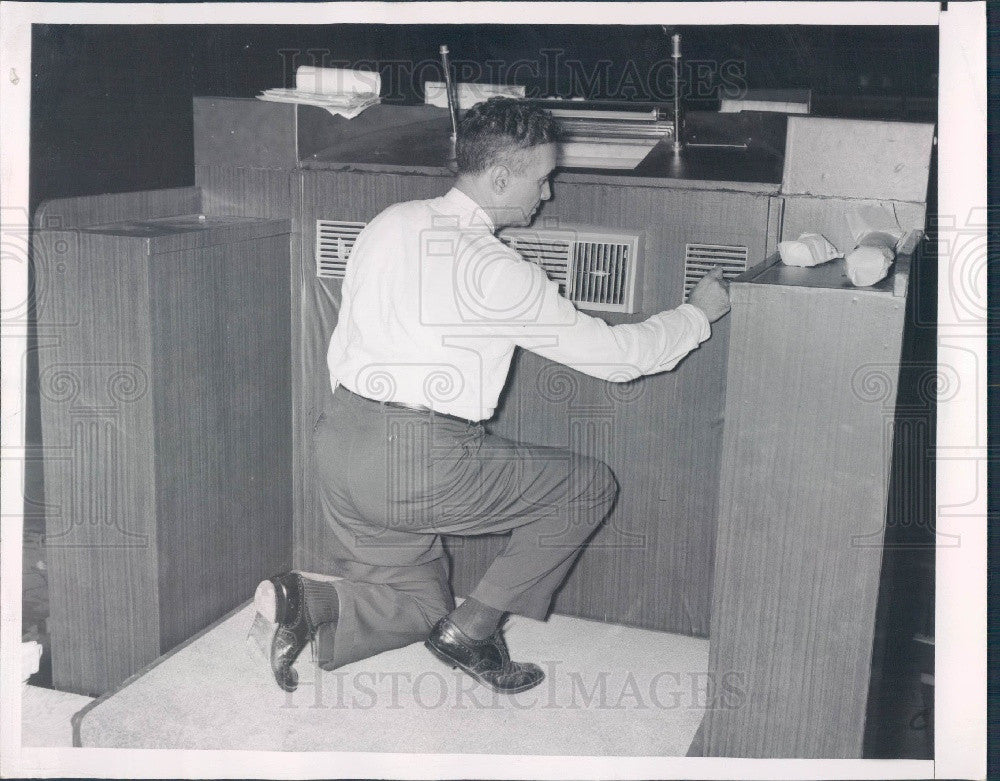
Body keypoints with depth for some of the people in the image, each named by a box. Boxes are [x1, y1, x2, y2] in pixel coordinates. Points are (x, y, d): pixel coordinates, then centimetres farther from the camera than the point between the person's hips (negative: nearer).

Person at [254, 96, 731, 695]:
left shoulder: (391, 223, 9)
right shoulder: (494, 269, -13)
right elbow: (615, 356, -7)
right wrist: (698, 313, 8)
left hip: (340, 440, 8)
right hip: (418, 462, -8)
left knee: (420, 604, 24)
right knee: (590, 485, 7)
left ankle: (307, 601, -2)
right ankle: (473, 628, 7)